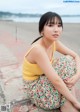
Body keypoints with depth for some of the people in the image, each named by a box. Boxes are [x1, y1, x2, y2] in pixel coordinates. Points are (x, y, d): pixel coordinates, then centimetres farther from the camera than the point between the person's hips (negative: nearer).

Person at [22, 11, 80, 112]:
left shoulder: (54, 42, -8)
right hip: (35, 88, -7)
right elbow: (56, 81, -33)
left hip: (45, 79, 8)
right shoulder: (37, 49, -32)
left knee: (70, 60, -7)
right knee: (67, 62, -20)